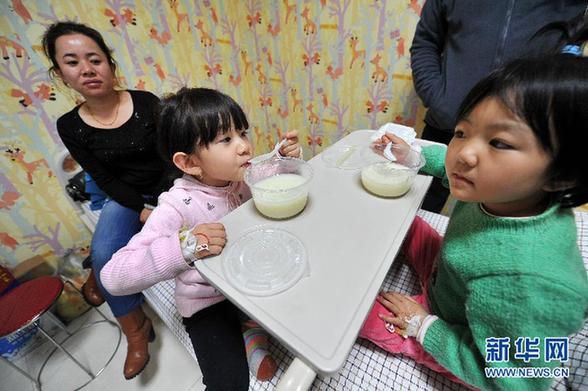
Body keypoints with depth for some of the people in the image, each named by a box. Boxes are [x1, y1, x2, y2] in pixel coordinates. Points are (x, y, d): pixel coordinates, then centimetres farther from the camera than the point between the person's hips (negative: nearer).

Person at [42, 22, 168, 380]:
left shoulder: (147, 103, -11)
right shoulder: (70, 126, -4)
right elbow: (105, 179, -4)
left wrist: (159, 206, -18)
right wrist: (142, 209, -17)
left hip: (167, 190, -1)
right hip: (126, 198, 2)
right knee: (105, 254, -19)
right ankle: (136, 333, 3)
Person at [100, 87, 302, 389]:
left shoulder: (246, 175, -12)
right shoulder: (178, 207, -27)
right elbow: (113, 277, -28)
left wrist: (287, 161, -14)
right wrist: (185, 246, -43)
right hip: (208, 303, -4)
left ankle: (251, 329, 21)